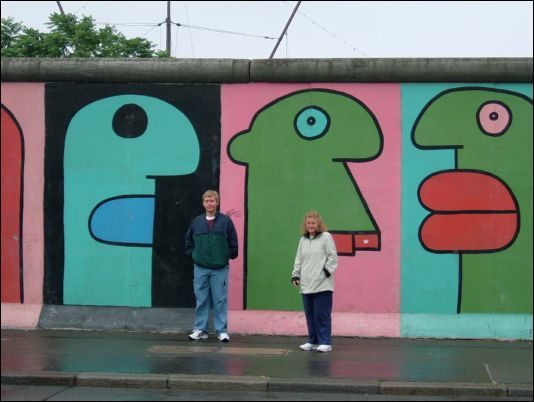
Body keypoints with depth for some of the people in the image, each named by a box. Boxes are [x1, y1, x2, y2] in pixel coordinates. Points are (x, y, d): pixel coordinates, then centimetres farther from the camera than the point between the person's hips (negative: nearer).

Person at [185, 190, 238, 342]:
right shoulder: (196, 222, 6)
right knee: (201, 300, 6)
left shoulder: (226, 221, -1)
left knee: (220, 300, 1)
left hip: (220, 268, -2)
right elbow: (188, 242, 16)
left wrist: (229, 256, 1)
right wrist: (193, 255, 7)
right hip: (200, 268, 2)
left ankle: (222, 331, 7)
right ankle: (200, 329, 14)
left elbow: (233, 243, 2)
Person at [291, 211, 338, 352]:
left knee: (322, 314, -6)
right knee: (310, 314, 9)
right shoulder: (303, 240, 15)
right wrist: (295, 275, 10)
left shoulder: (326, 237, -2)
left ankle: (325, 342, 1)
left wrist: (326, 270, -12)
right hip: (306, 284, 6)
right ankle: (313, 341, 19)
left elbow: (332, 257, -3)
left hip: (322, 284, -6)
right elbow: (299, 259, 18)